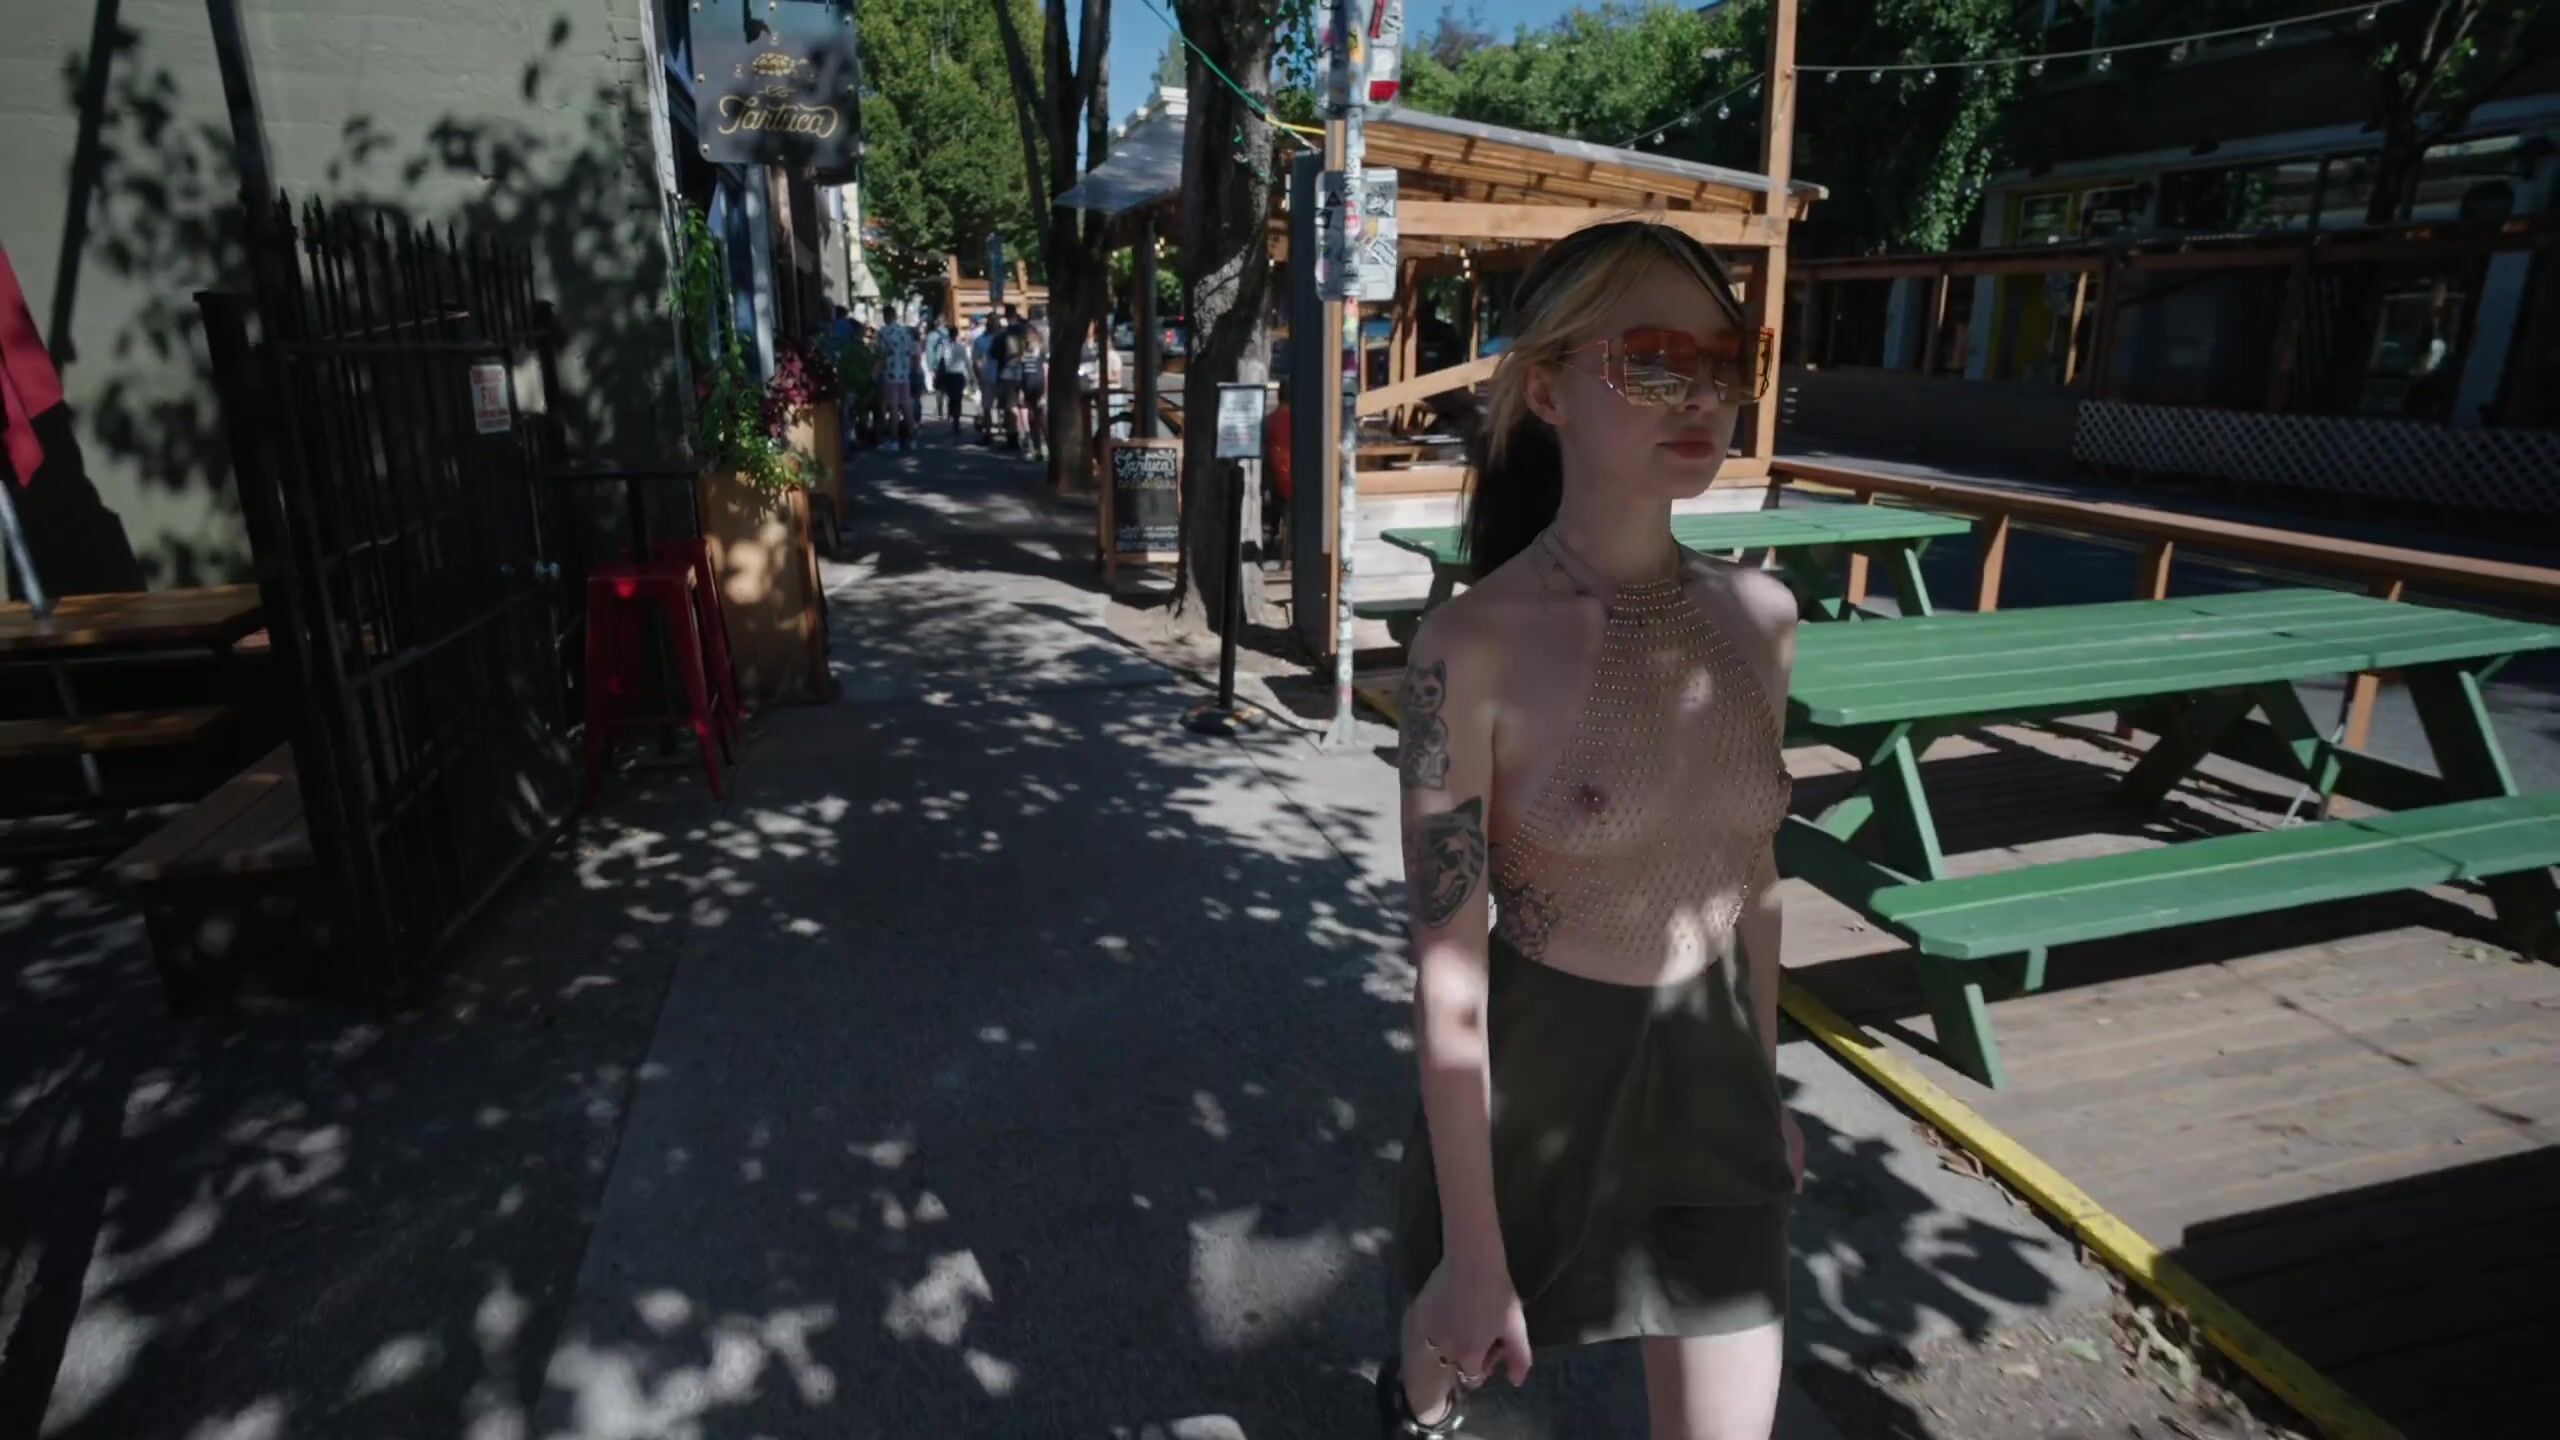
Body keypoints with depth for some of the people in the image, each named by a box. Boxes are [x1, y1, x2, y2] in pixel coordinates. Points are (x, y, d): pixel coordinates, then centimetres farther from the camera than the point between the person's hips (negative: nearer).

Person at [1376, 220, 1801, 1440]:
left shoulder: (1757, 616, -7)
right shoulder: (1476, 645, -24)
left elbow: (1747, 874, 6)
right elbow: (1448, 970, -21)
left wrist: (1763, 1080, 15)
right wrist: (1473, 1251, -15)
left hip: (1708, 1063, 4)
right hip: (1534, 1066, -3)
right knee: (1467, 1326, 27)